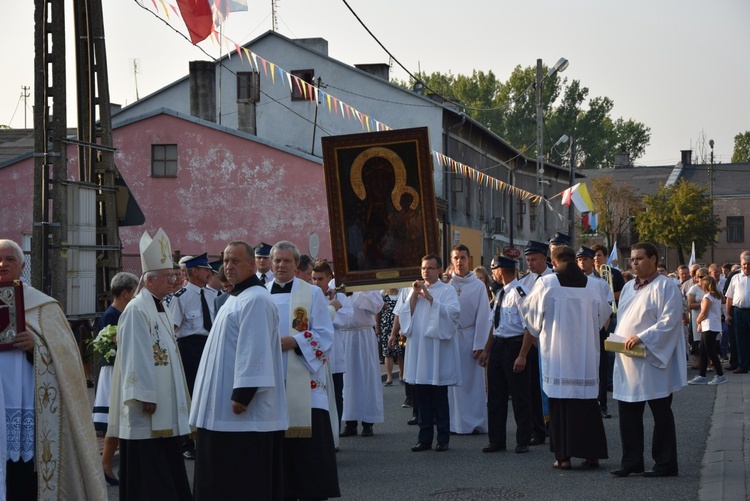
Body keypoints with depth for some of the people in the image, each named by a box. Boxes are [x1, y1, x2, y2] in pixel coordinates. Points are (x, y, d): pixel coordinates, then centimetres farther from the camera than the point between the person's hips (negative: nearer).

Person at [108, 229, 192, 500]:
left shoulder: (162, 309, 14)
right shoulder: (137, 310, -15)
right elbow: (135, 356, -19)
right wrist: (145, 396, -21)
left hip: (166, 406, 10)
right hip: (147, 407, -10)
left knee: (168, 465, 11)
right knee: (146, 474, -5)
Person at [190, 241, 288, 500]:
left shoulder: (256, 300, -15)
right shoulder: (236, 298, 18)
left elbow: (254, 352, -22)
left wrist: (242, 394, -25)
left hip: (246, 411, -11)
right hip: (223, 409, 11)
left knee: (244, 479, -6)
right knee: (225, 477, 13)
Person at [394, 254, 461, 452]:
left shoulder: (447, 291, 1)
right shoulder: (413, 290, 15)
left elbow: (454, 312, -15)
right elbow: (404, 314, 7)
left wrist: (429, 297, -15)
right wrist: (414, 295, -3)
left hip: (438, 348, -4)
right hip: (417, 348, 4)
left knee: (439, 397, -1)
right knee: (422, 397, 6)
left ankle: (443, 438, 4)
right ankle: (425, 438, 10)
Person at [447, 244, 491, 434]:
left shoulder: (478, 286, 0)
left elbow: (483, 316, -2)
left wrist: (479, 345, -7)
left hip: (471, 337, -1)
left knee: (474, 381, 0)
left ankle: (477, 422, 6)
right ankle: (456, 423, 7)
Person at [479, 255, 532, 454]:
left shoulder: (519, 293, -17)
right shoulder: (501, 293, 11)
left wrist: (522, 356, -22)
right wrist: (486, 350, 20)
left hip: (514, 346, -9)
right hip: (498, 346, 9)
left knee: (520, 397, 3)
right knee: (495, 395, 12)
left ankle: (523, 441, 14)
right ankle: (497, 440, 21)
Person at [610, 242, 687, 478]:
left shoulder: (665, 287, -8)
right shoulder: (628, 288, 15)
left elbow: (669, 321, -16)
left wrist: (642, 338, -22)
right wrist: (619, 339, 5)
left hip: (652, 361, -7)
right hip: (628, 360, 7)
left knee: (661, 414, 1)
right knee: (628, 412, 8)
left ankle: (665, 464, 8)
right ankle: (631, 461, 16)